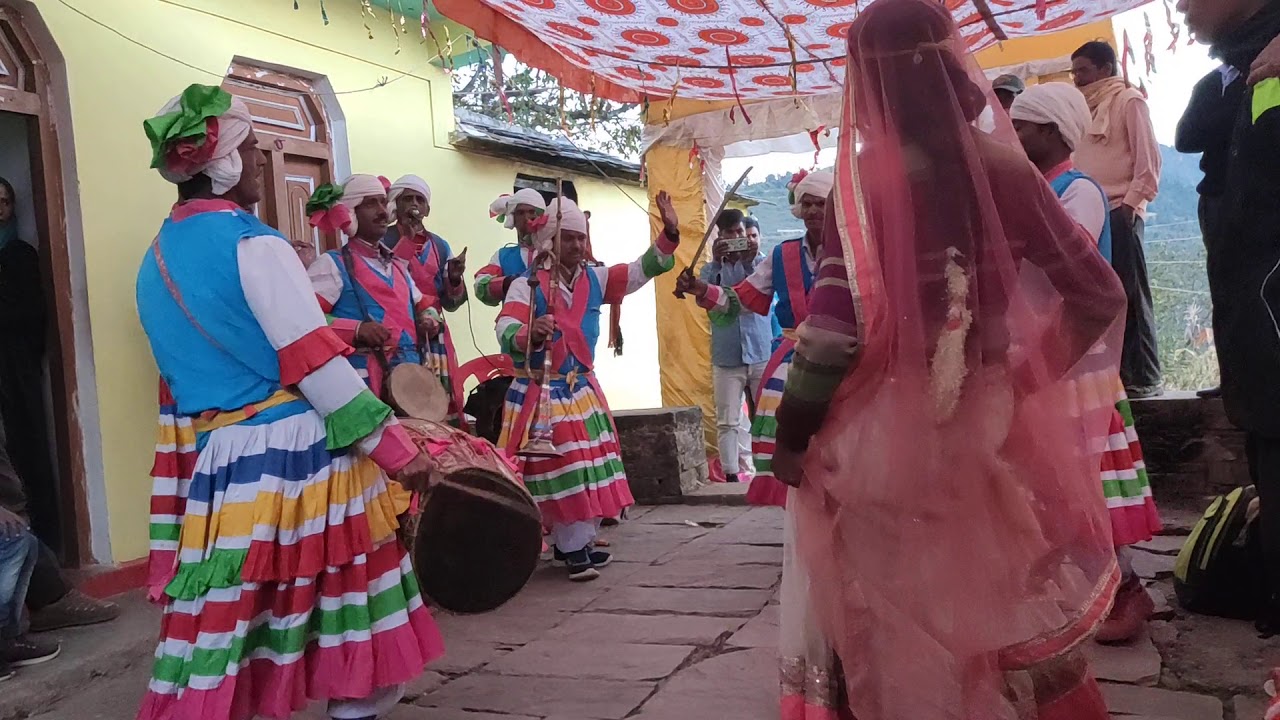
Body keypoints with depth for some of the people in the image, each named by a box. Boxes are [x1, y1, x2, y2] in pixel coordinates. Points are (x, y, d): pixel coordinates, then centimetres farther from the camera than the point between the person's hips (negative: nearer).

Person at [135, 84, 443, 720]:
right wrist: (397, 448, -14)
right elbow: (316, 363, -17)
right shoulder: (252, 243, -11)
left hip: (220, 455, 7)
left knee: (228, 622, 13)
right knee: (345, 602, 8)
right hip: (297, 448, -7)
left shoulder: (157, 258, 13)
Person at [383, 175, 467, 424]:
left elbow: (450, 303, 13)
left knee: (446, 407, 3)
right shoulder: (382, 241, 1)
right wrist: (406, 240, -14)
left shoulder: (440, 246, 13)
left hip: (436, 339, 5)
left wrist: (455, 279, -8)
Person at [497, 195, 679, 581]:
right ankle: (573, 548, 4)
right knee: (560, 470, -6)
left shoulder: (594, 279, 6)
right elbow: (505, 329, -27)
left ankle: (579, 542, 24)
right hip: (542, 393, -6)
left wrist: (669, 234, -11)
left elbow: (641, 271, 3)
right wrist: (530, 336, -50)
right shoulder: (525, 285, -13)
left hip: (583, 389, 7)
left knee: (588, 467, 11)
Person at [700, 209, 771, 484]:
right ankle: (731, 475, 2)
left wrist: (750, 262, -26)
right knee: (728, 421, -1)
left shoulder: (760, 262, 5)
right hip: (726, 358, 0)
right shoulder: (711, 269, 7)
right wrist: (716, 263, -23)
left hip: (761, 353, 0)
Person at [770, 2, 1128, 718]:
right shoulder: (1003, 166, -1)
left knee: (900, 620, 11)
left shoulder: (869, 179, -11)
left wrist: (792, 437, -8)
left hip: (890, 431, -3)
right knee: (1010, 601, 20)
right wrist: (1026, 375, 12)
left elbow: (834, 326, -17)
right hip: (990, 423, 4)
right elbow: (1100, 294, 2)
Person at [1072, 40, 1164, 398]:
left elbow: (1148, 156, -6)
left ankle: (1144, 377, -4)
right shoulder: (1085, 107, 20)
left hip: (1120, 213, -7)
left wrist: (1132, 201, -13)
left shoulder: (1129, 101, 1)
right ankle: (1112, 372, 7)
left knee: (1130, 295, -7)